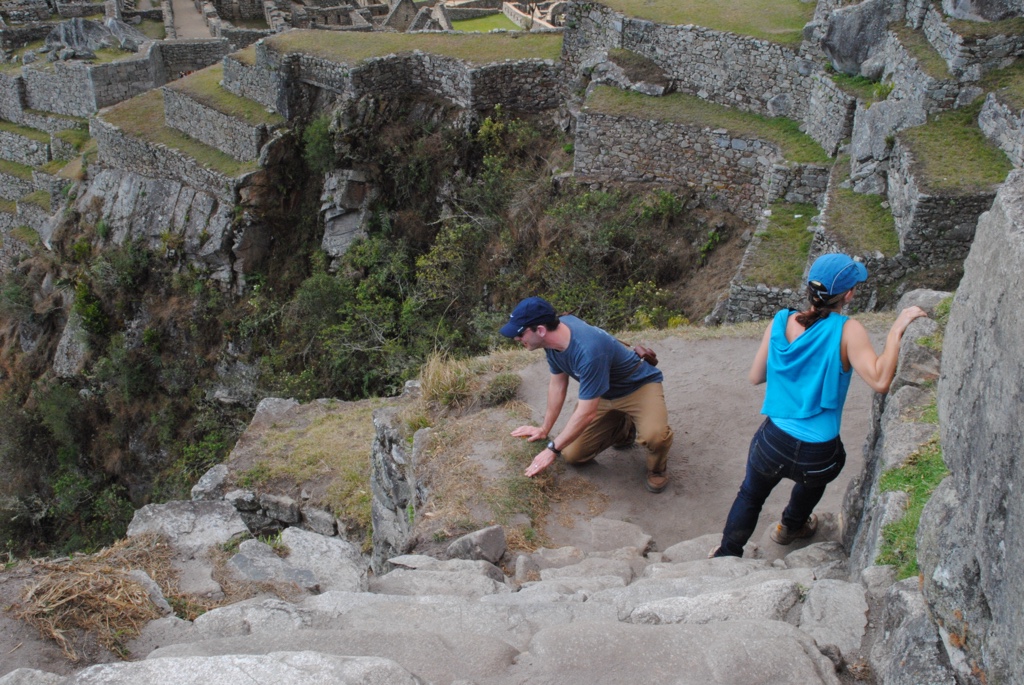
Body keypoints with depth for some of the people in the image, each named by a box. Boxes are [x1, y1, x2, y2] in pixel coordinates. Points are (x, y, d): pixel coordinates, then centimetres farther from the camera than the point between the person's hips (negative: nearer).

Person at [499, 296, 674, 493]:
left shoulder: (588, 350, -40)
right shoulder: (553, 336, -16)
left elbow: (587, 413, -33)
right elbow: (558, 382, 0)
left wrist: (552, 449, -24)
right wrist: (544, 429, 8)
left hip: (639, 385, -7)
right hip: (604, 394, 8)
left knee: (654, 435, -37)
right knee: (572, 455, 1)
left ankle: (656, 468, -2)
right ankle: (624, 429, 24)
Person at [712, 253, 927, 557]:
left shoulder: (781, 322, -5)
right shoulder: (847, 331, -16)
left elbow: (755, 377, 4)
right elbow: (879, 381, -28)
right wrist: (896, 330, -20)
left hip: (772, 444, 1)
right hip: (818, 457, -1)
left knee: (750, 496, 30)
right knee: (813, 480, 37)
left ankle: (726, 557, 39)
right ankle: (790, 527, 62)